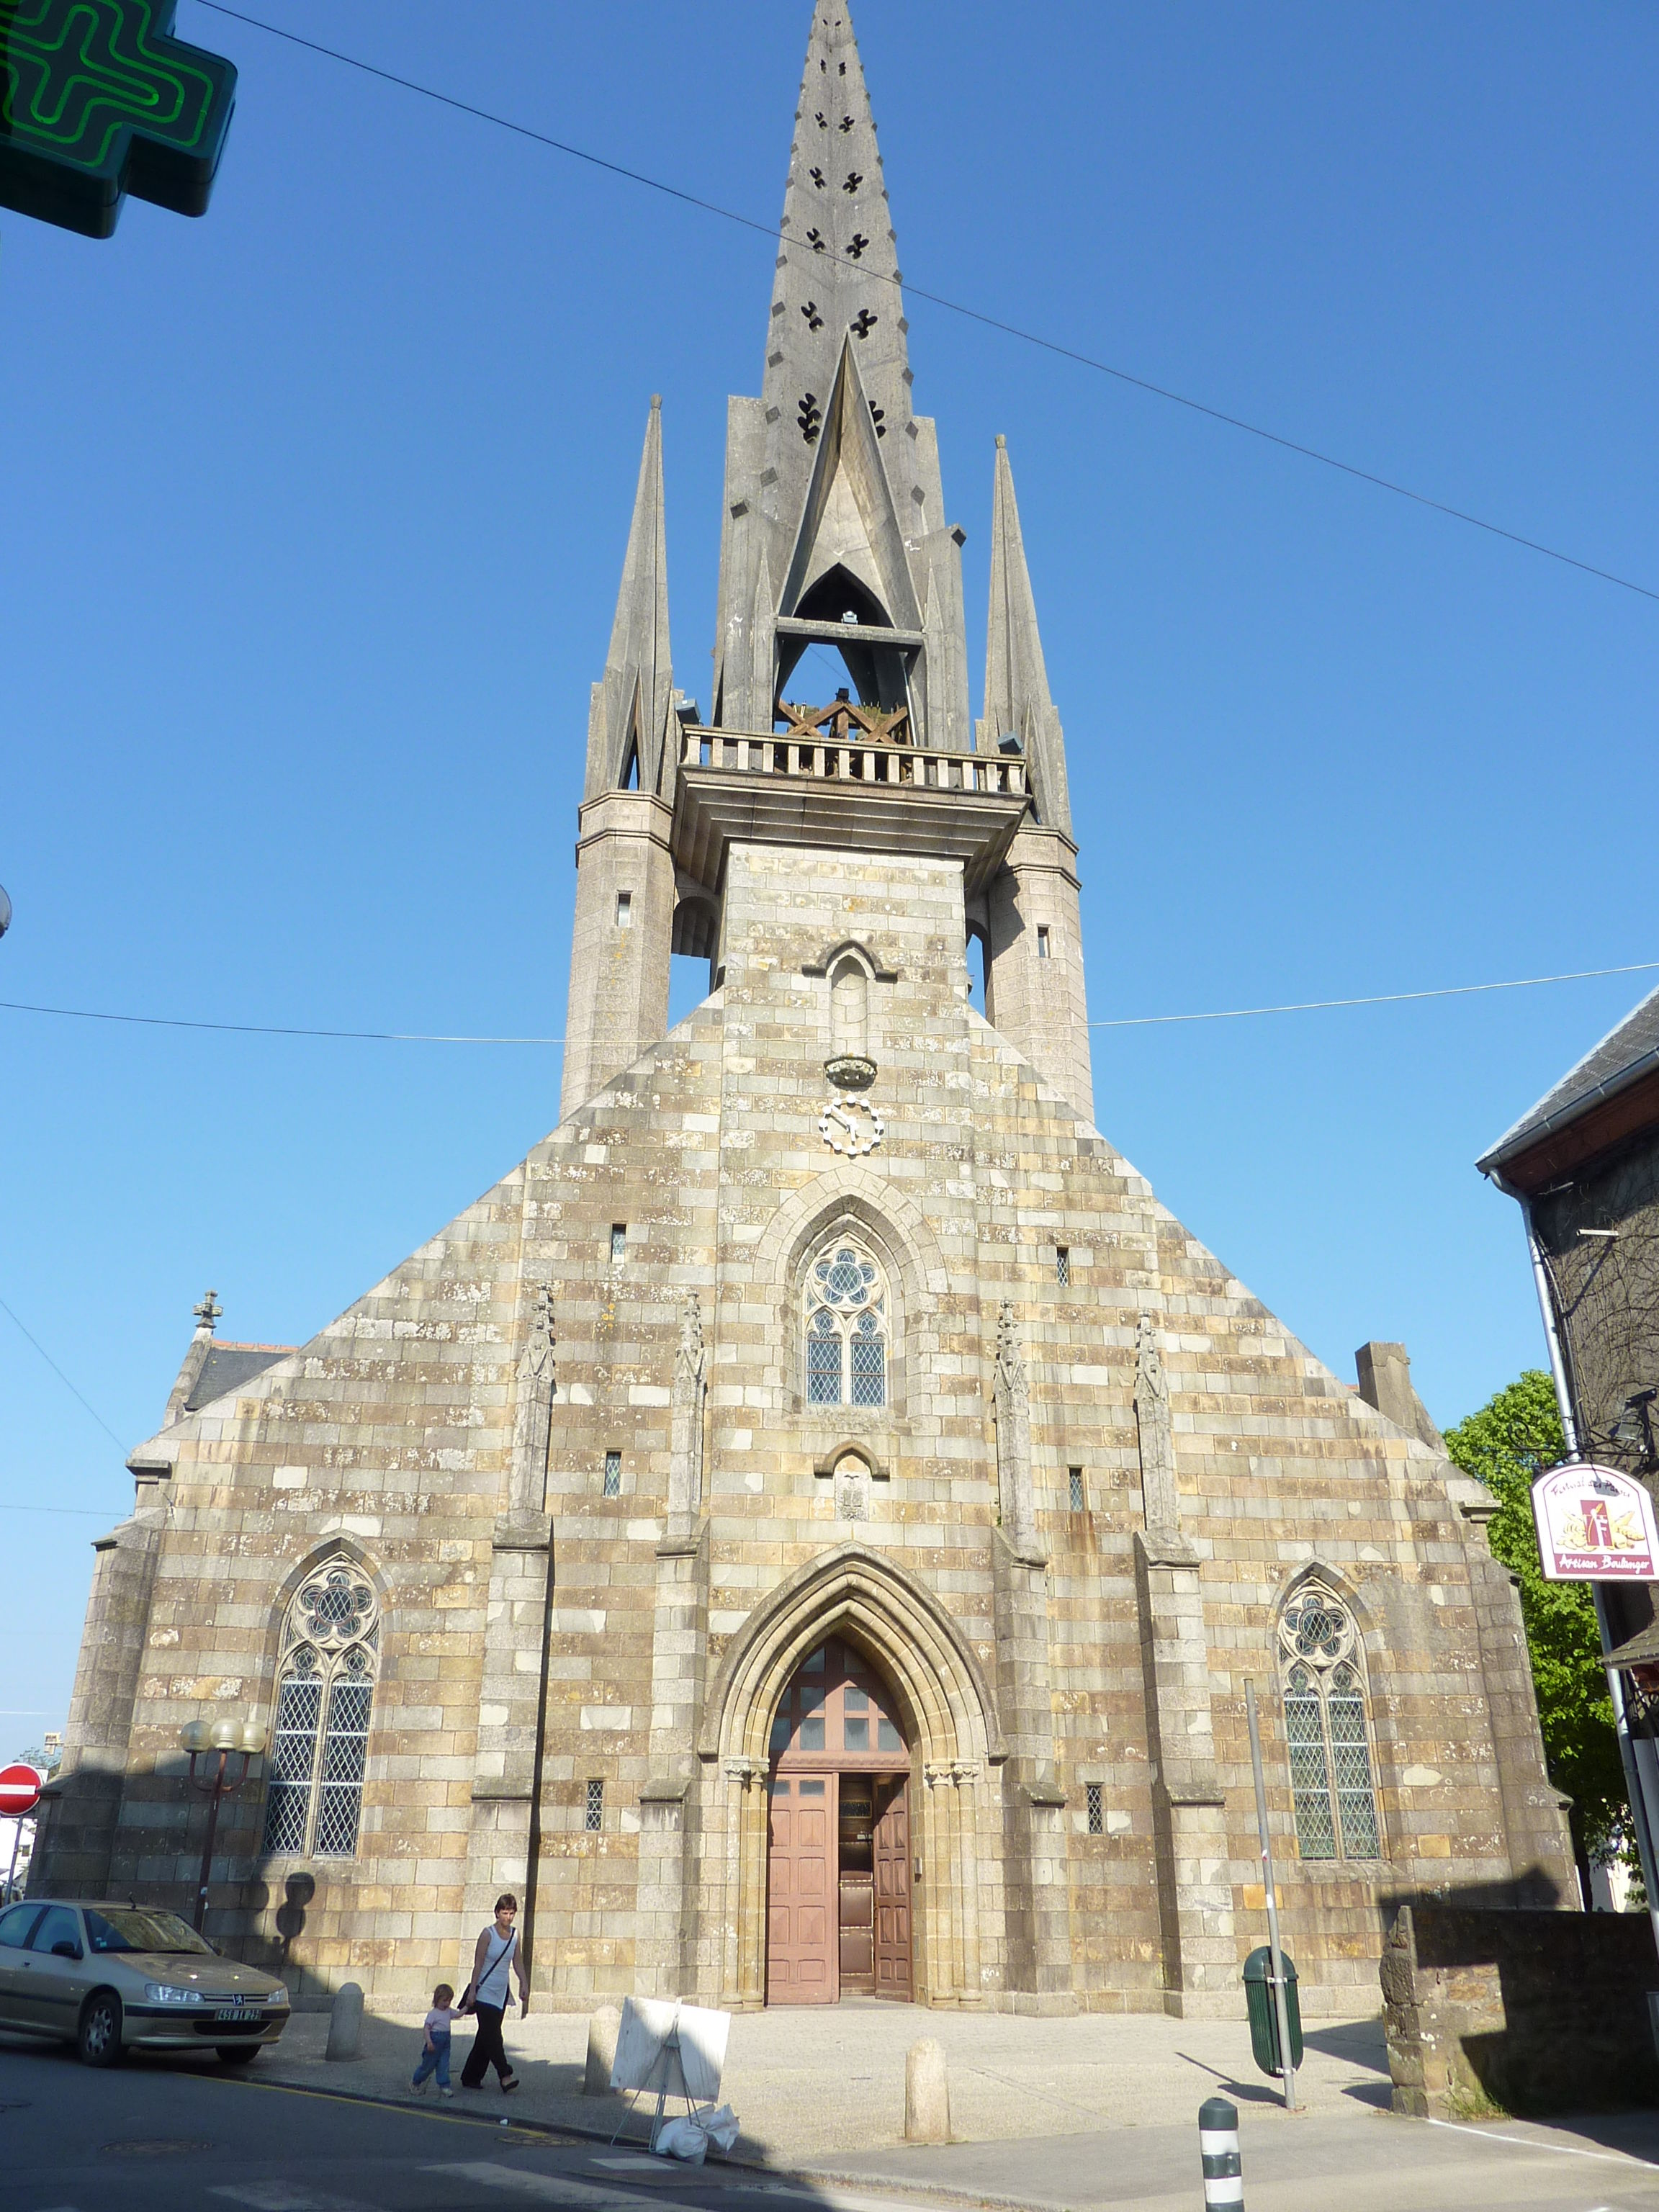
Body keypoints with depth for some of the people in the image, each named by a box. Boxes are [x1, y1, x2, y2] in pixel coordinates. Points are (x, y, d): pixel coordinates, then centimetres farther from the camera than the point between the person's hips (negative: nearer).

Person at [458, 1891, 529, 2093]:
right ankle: (505, 2074, -11)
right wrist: (472, 1990, -12)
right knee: (492, 2034, -12)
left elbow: (518, 1963, 12)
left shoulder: (515, 1934, 4)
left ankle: (471, 2078, 17)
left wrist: (524, 1985, 5)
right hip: (485, 1991, -5)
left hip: (501, 1993, 5)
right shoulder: (488, 1934, -11)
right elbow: (478, 1964, -10)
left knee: (486, 2036, 8)